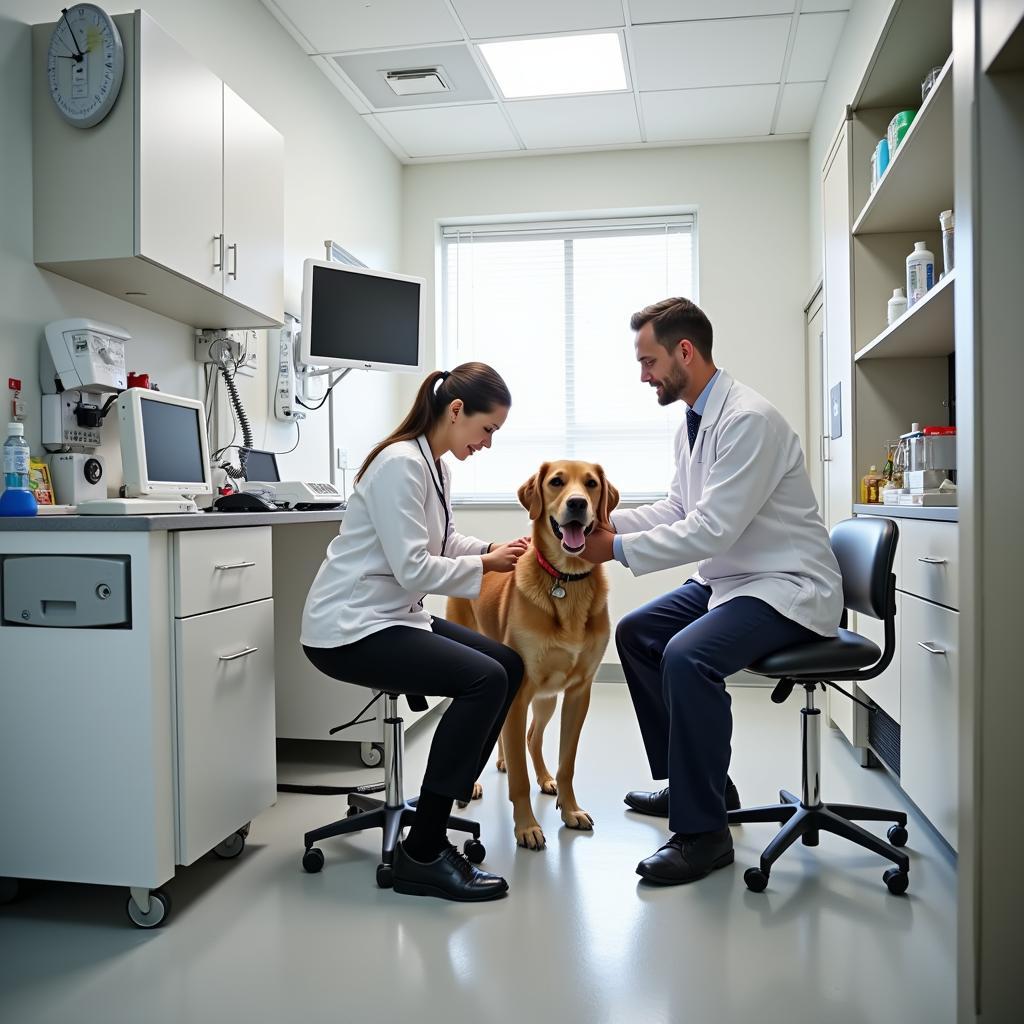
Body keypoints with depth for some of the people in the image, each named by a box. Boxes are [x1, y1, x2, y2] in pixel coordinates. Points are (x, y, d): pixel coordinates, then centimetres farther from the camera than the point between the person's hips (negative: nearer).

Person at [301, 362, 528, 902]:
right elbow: (413, 568, -24)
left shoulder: (433, 464, 10)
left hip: (393, 615, 10)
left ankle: (448, 794, 16)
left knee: (508, 665, 7)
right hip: (349, 628, -10)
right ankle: (421, 853, -13)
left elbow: (441, 542, 17)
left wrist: (493, 549, 0)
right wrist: (485, 564, -12)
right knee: (483, 679, -22)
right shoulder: (400, 464, -20)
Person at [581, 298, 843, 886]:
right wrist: (610, 521, 2)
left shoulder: (749, 419, -22)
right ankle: (698, 781, 24)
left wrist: (618, 548, -20)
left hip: (787, 587, -11)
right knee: (636, 633, 13)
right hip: (728, 577, 11)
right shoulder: (695, 421, 8)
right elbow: (680, 508, 16)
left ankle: (703, 831, -13)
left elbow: (713, 529, -27)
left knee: (687, 657, -31)